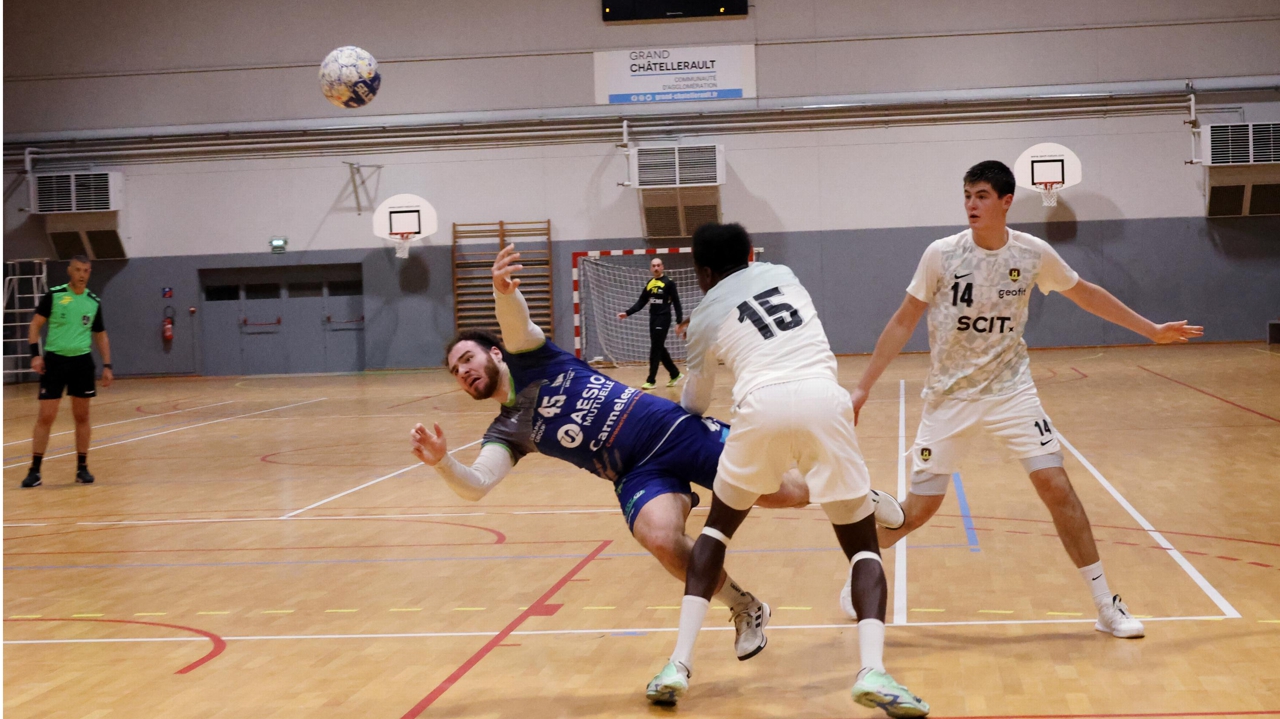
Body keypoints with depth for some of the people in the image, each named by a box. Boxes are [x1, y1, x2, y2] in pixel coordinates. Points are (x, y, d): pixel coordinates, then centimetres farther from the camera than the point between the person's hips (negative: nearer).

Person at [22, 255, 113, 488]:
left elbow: (101, 336, 15)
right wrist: (35, 354, -12)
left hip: (82, 361, 3)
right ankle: (34, 470, 2)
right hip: (54, 360, -3)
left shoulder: (94, 302, 7)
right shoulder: (54, 295, -2)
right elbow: (35, 325, 0)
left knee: (82, 416, 7)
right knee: (45, 417, -4)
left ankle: (82, 468, 16)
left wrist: (107, 366, 8)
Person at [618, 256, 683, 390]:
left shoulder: (669, 283, -6)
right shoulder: (649, 284, 11)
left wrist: (679, 321, -14)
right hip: (653, 319, 6)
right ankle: (675, 374, 26)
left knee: (655, 349, -8)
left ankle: (651, 380, -4)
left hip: (663, 319, -6)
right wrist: (627, 313, 3)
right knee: (659, 349, 11)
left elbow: (676, 303, -7)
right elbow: (641, 302, 13)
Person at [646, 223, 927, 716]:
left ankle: (679, 665, 12)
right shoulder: (781, 273, 27)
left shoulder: (705, 316, 21)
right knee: (863, 544, 11)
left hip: (762, 405, -1)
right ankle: (873, 671, -13)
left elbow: (695, 404, 33)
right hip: (823, 400, 1)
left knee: (717, 528, 22)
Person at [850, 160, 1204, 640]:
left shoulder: (1033, 254, -7)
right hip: (949, 396, -1)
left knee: (1056, 486, -11)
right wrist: (863, 386, -5)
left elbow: (1085, 294, 11)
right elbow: (903, 322, -4)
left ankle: (1106, 606, 0)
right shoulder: (941, 255, -12)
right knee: (918, 509, -2)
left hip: (1011, 390, 1)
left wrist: (1151, 330, 14)